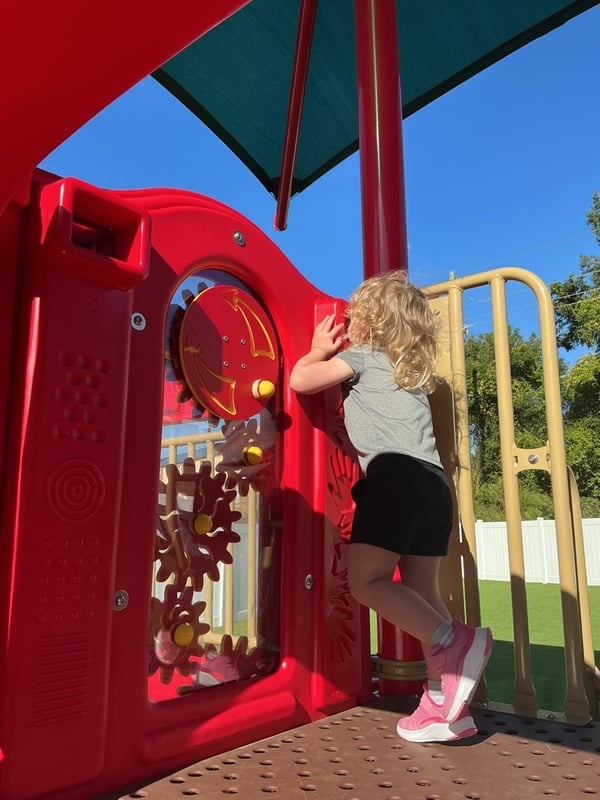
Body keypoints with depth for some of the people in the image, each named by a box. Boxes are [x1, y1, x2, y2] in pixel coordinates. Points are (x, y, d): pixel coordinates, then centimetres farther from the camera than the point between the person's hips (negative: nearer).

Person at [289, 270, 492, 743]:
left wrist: (319, 350, 29)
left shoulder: (361, 355, 10)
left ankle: (454, 641, -20)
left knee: (366, 580, -10)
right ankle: (445, 704, 7)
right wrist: (337, 353, 40)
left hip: (396, 477, -8)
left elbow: (300, 380, 10)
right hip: (435, 483, 8)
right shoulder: (413, 369, 30)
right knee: (422, 593, 8)